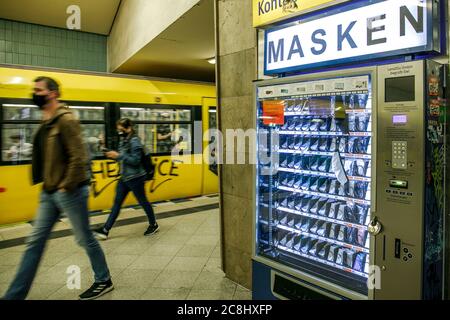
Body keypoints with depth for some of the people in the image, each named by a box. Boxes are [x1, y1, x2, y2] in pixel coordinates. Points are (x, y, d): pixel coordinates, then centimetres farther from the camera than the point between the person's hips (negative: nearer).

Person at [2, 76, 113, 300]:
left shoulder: (65, 120, -15)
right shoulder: (46, 123, 12)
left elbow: (79, 157, -21)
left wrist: (66, 186, -18)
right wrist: (47, 184, 13)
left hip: (69, 192, -8)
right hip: (49, 193, 9)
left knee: (85, 239, 6)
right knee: (35, 242, 12)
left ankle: (104, 281, 26)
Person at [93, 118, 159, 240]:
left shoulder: (135, 141, -16)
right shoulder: (124, 140, 10)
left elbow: (135, 160, -20)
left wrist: (118, 156, -23)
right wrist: (113, 155, -2)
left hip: (135, 178, -8)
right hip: (124, 177, 8)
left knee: (143, 201, 7)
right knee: (117, 203, 8)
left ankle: (154, 225, 26)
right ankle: (105, 230, 12)